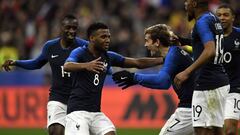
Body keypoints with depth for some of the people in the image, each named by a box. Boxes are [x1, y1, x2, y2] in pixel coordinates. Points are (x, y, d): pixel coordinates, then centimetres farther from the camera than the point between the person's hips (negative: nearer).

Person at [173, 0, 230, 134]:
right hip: (222, 81, 10)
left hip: (207, 84, -10)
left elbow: (210, 51, -27)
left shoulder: (202, 22, -14)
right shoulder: (214, 19, 15)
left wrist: (187, 72, -28)